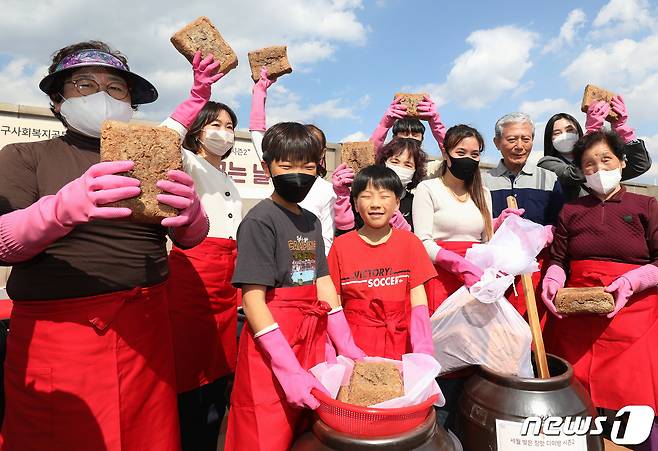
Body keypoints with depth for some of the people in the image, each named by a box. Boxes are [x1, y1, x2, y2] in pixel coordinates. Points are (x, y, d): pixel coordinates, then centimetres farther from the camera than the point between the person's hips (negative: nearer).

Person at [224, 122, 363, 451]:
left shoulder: (312, 221, 10)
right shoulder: (260, 220, -13)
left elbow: (323, 283, 9)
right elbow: (252, 298, -18)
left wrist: (347, 346, 4)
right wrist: (288, 369, -23)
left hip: (314, 341, 7)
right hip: (271, 350, -7)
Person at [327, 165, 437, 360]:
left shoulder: (409, 242, 2)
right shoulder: (341, 246, 0)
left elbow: (418, 301, 0)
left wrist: (423, 354, -10)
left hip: (400, 346, 1)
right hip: (354, 345, 0)